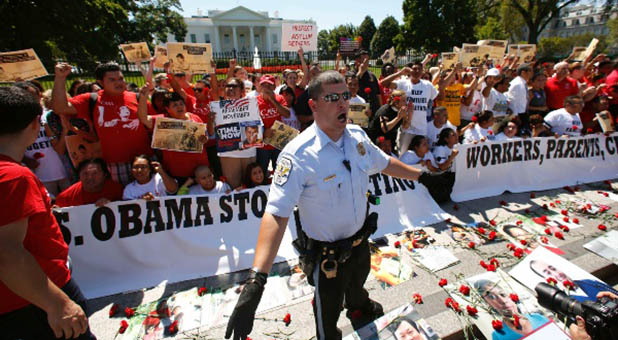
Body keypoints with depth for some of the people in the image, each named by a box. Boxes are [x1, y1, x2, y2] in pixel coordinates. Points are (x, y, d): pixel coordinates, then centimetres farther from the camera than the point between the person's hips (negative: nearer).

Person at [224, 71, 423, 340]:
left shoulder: (357, 136, -9)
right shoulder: (298, 154, -32)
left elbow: (385, 163, 8)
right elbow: (276, 213, -38)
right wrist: (256, 280, -45)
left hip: (360, 239, 7)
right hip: (327, 254, -6)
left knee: (357, 282, 37)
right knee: (328, 311, 22)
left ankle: (360, 307, 73)